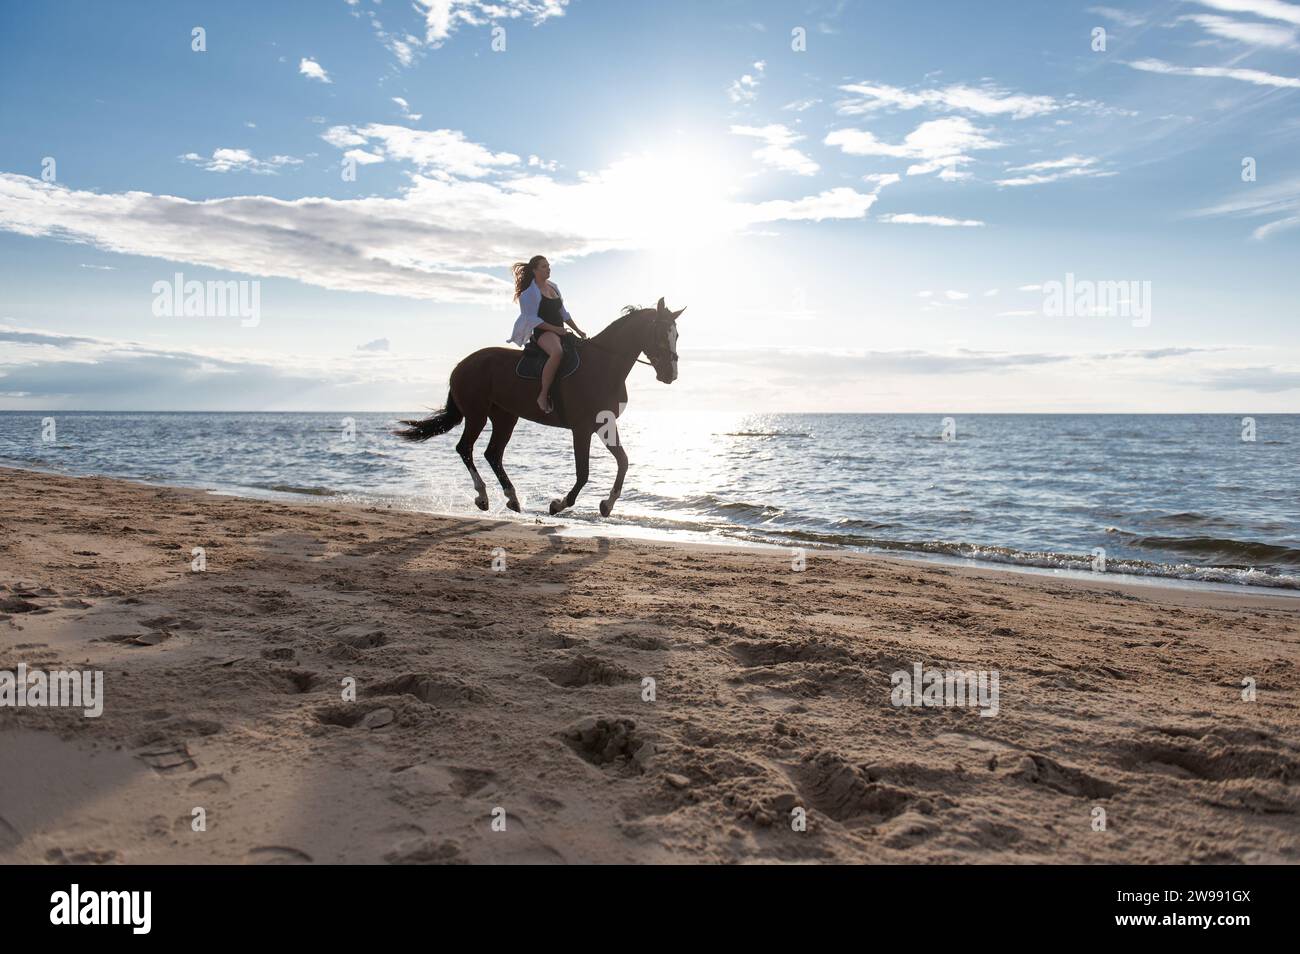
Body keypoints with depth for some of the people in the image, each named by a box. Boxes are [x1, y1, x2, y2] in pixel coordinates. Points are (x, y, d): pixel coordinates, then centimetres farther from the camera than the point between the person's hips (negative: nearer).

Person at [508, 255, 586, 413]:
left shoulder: (553, 287, 19)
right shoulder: (529, 292, -5)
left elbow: (563, 313, 23)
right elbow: (532, 319, -12)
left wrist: (578, 330, 14)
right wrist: (555, 329, -18)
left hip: (559, 332, 9)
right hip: (542, 333, -9)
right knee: (557, 352, -40)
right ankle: (543, 396, -35)